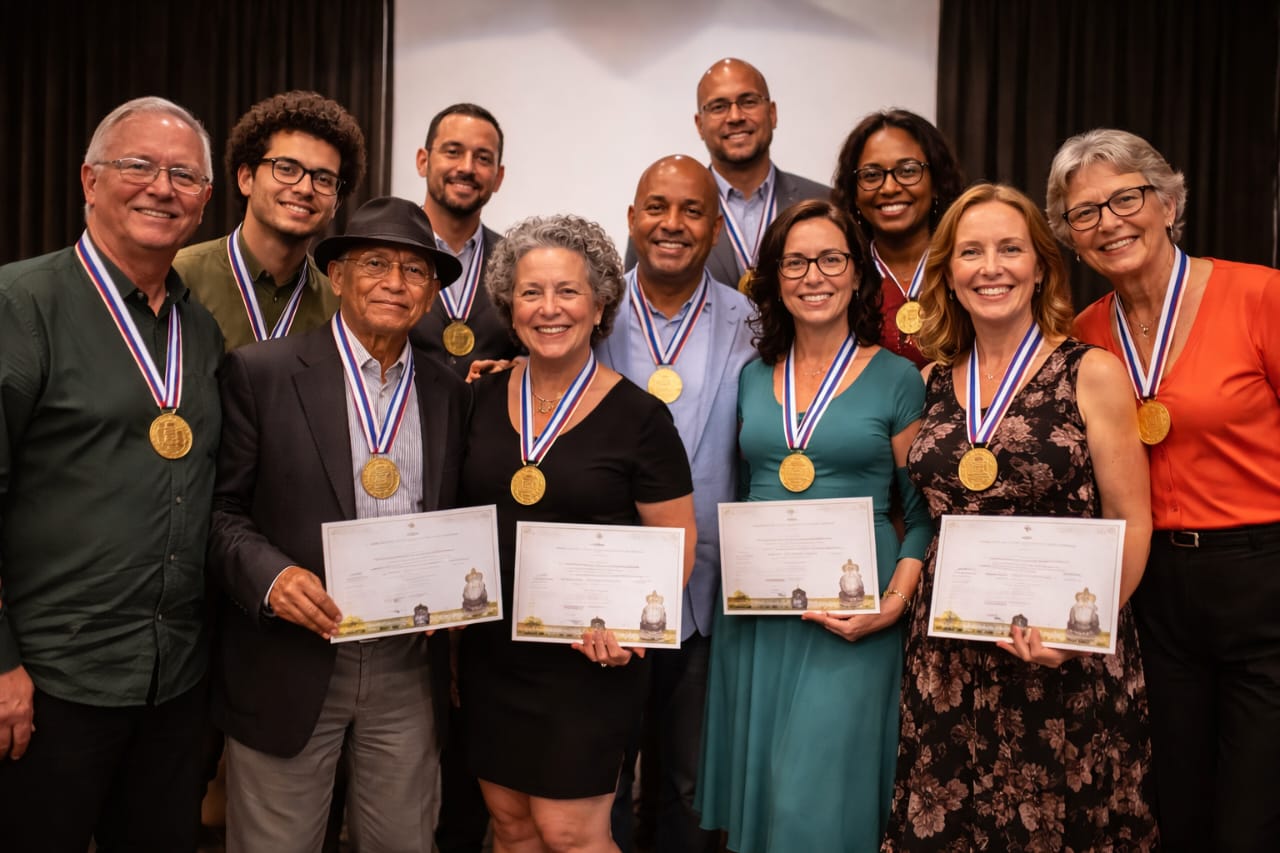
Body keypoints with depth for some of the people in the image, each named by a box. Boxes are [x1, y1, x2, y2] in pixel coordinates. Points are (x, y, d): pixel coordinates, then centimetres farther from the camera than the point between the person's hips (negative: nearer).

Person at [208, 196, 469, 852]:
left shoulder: (450, 394, 7)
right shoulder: (260, 373, -4)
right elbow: (220, 509, -3)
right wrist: (270, 575, -20)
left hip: (409, 670, 3)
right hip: (288, 666, -3)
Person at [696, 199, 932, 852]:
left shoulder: (896, 378, -2)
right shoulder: (752, 377, 9)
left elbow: (925, 513, -2)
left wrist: (894, 602, -13)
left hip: (850, 614, -4)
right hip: (755, 611, 4)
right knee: (755, 789, 13)